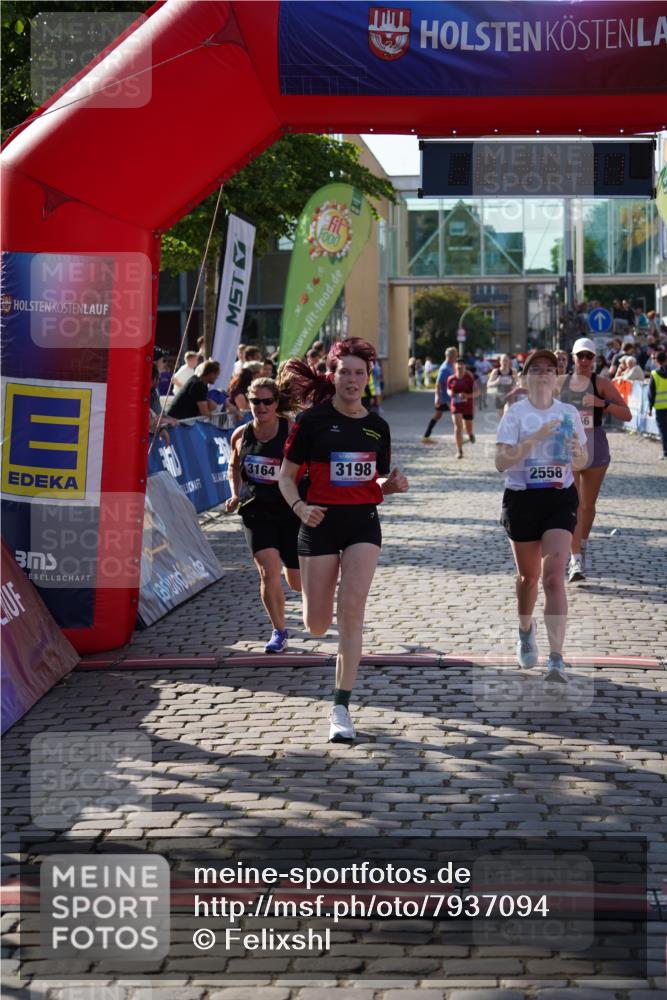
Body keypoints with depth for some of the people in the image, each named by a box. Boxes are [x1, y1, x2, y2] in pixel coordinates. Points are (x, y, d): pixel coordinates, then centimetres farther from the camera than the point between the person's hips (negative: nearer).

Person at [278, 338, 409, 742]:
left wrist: (392, 484, -7)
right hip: (321, 523, -2)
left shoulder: (377, 425, 7)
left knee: (352, 612, -13)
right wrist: (300, 507, -18)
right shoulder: (313, 419, -4)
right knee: (316, 625, 0)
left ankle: (342, 707, -6)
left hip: (363, 523, 2)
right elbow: (287, 475, 0)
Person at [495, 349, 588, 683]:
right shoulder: (515, 414, -2)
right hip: (522, 499, 0)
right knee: (528, 575, 13)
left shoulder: (569, 413, 6)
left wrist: (577, 454, -10)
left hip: (560, 498, 0)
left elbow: (581, 464, 13)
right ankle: (525, 631, 45)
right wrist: (535, 438, -22)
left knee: (554, 574, -15)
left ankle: (556, 660, -20)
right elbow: (500, 462, -13)